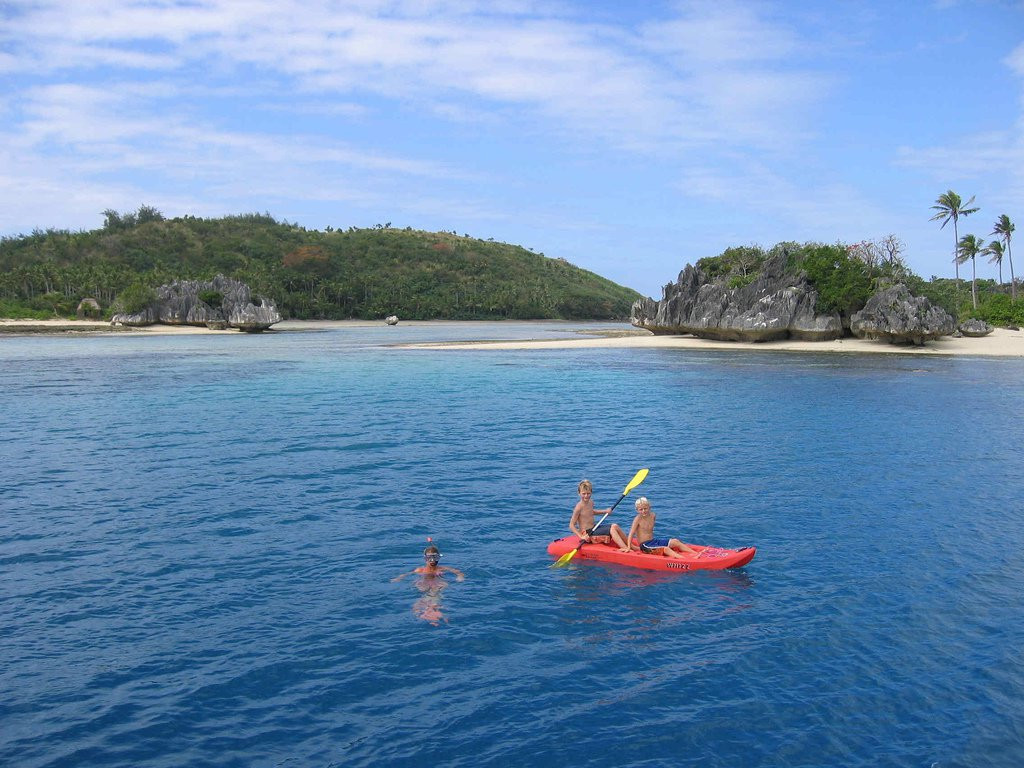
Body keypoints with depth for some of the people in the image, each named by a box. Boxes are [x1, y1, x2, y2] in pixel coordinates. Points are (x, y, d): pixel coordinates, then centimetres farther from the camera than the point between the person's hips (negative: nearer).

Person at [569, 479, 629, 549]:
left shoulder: (591, 502, 5)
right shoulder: (579, 507, -19)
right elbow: (571, 525, -17)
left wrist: (605, 511, 19)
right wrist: (581, 536, -26)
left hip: (593, 528, 8)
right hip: (587, 534, -8)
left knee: (615, 526, -6)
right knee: (612, 529, -18)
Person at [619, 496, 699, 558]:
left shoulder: (652, 515, 6)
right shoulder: (638, 519, -13)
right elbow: (631, 533, -14)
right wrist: (629, 547, -16)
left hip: (653, 541, 7)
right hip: (644, 545, -7)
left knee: (675, 542, -5)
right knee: (665, 549, -26)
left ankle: (695, 553, -10)